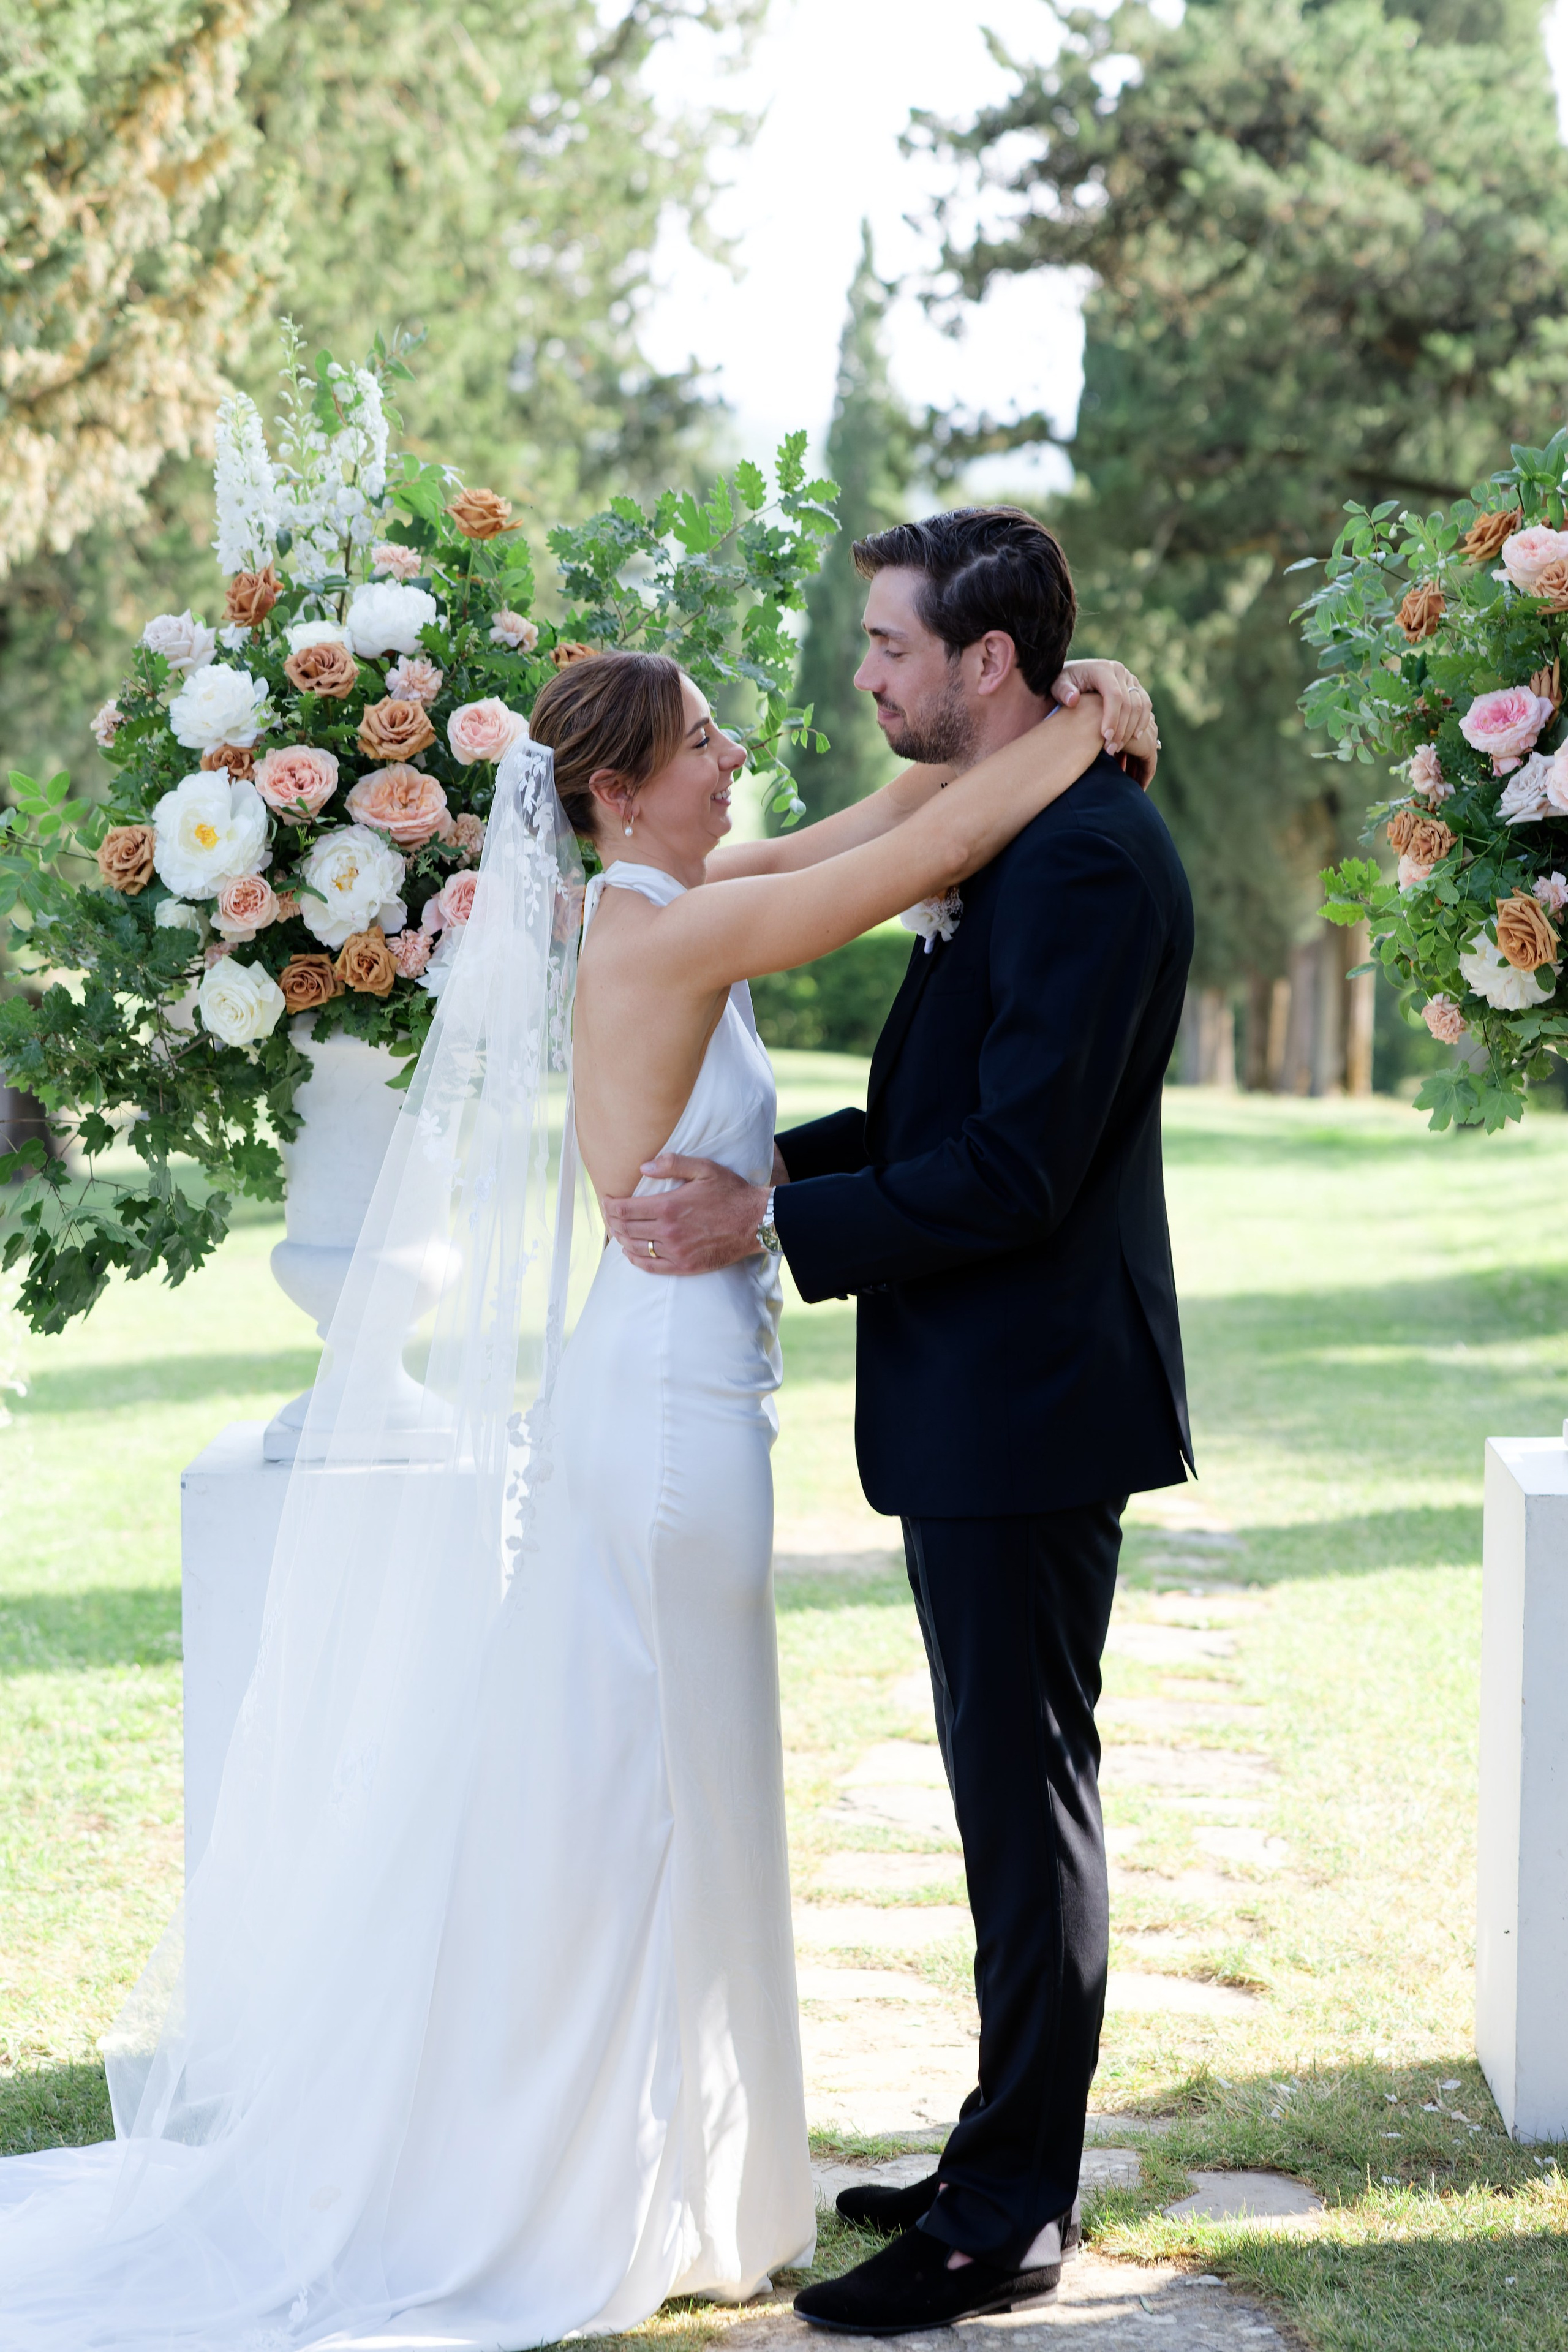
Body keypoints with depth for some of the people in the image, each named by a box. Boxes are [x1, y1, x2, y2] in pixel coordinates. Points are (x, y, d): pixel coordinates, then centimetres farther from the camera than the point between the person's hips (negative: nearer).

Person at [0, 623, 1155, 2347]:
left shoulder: (647, 917, 9)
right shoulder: (665, 934, -18)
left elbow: (876, 828, 16)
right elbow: (929, 852, -16)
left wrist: (1023, 720, 9)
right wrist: (1077, 733, -3)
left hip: (644, 1405, 9)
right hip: (663, 1412, -9)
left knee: (612, 1814, 15)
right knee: (634, 1812, 1)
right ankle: (613, 2210, 12)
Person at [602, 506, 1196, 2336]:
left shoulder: (1086, 858, -19)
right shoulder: (1011, 838, 13)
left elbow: (1014, 1167, -23)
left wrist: (775, 1226, -18)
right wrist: (776, 1163, 6)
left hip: (1027, 1408, -10)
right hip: (978, 1404, 10)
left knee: (1025, 1795, -2)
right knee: (1009, 1788, 17)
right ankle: (1012, 2159, 29)